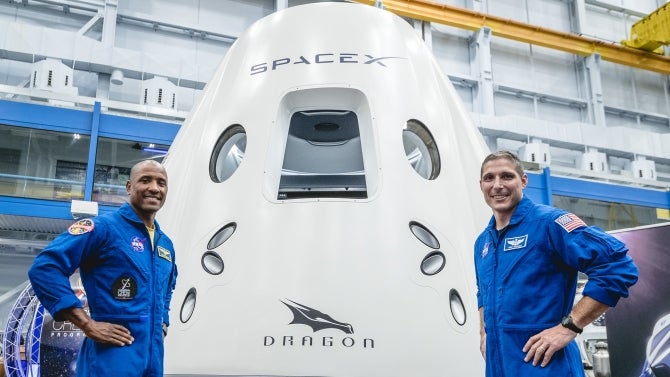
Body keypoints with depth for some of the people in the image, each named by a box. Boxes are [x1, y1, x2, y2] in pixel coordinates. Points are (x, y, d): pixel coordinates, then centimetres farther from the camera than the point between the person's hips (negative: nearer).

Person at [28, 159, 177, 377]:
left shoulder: (165, 244, 15)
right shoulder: (104, 227, -8)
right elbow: (44, 268, -17)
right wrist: (88, 324, -20)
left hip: (153, 357, 8)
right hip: (110, 358, -7)